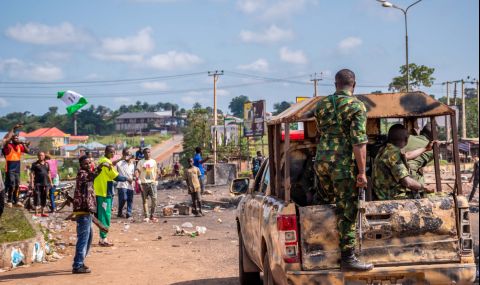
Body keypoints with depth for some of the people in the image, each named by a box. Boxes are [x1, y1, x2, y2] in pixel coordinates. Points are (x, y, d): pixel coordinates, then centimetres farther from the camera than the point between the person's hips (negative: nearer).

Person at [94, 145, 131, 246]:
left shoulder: (101, 161, 15)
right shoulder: (106, 162, -14)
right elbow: (116, 176, -14)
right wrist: (127, 179, -2)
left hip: (99, 191, 10)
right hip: (105, 192, -10)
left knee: (102, 215, 13)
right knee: (105, 215, -6)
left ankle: (102, 238, 19)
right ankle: (103, 239, -3)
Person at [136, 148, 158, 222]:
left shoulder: (153, 161, 11)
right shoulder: (141, 162, 4)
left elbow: (155, 171, 15)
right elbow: (138, 171, -1)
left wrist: (155, 180, 3)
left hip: (152, 183, 1)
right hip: (144, 183, -1)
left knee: (154, 199, -6)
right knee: (145, 200, 2)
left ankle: (152, 216, 5)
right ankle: (146, 216, 6)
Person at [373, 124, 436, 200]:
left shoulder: (386, 150, 11)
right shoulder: (394, 154, -20)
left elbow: (407, 155, 31)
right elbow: (407, 182, -23)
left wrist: (426, 149, 42)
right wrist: (425, 187, -6)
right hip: (394, 198, -10)